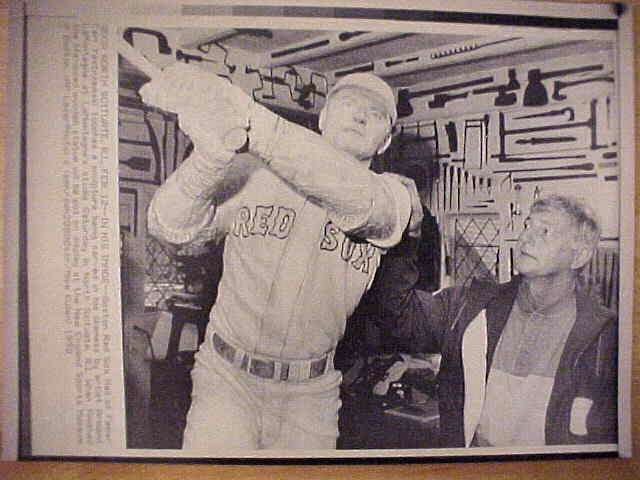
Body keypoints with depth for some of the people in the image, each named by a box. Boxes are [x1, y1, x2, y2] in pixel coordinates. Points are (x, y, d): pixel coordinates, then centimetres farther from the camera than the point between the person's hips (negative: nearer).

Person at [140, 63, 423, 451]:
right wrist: (211, 153, -38)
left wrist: (250, 120, -43)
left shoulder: (396, 196, -4)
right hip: (227, 379, 0)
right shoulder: (252, 171, -3)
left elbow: (357, 198, -28)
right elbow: (172, 226, -15)